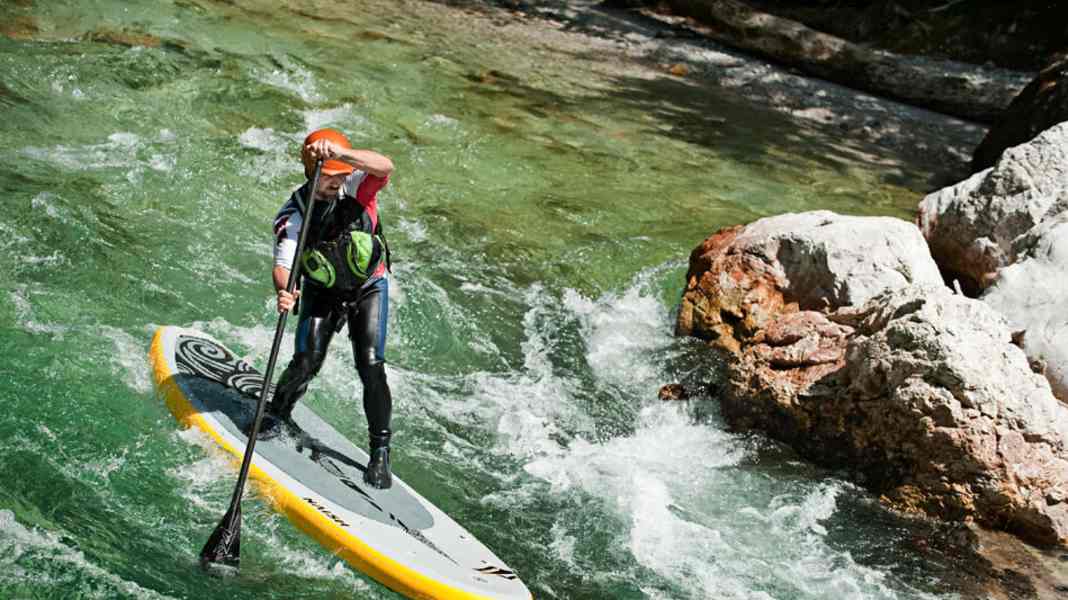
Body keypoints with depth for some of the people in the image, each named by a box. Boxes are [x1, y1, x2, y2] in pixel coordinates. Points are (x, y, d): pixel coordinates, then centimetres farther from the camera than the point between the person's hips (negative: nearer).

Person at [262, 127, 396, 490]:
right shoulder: (294, 214, -22)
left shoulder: (356, 186, -21)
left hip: (369, 287, 0)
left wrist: (340, 153, -57)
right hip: (321, 293, 1)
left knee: (370, 366, -12)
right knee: (306, 362, -10)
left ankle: (380, 450, -1)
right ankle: (279, 416, 21)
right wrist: (283, 292, -55)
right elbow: (284, 263, -32)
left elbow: (384, 167, -42)